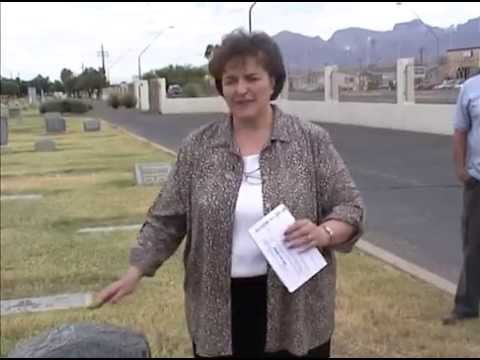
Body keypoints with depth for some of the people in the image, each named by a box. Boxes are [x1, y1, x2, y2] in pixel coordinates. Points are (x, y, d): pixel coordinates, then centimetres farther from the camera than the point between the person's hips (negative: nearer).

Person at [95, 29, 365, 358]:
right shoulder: (197, 147, 0)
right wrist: (135, 272, -2)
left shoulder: (312, 141, -4)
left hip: (296, 311, -1)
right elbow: (167, 220, 4)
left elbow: (351, 207, -2)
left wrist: (324, 233, -21)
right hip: (219, 312, 1)